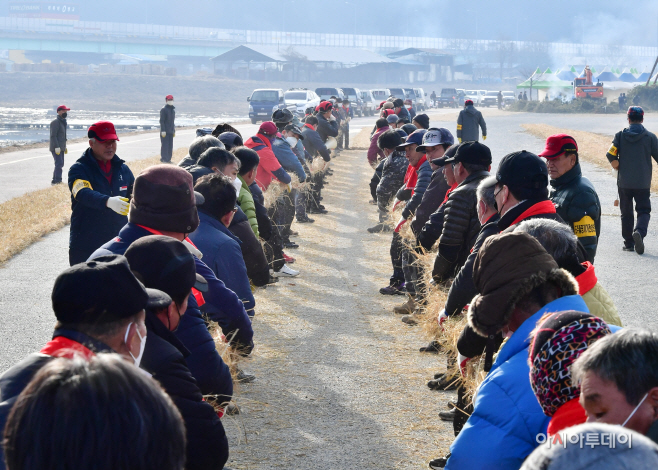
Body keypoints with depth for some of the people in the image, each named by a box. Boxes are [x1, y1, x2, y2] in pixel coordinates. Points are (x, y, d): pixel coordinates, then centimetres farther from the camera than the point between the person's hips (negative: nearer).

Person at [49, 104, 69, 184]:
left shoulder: (63, 121, 19)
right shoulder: (55, 122, -11)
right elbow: (53, 135, -18)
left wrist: (65, 147, 24)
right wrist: (56, 147, -23)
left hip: (61, 147, 10)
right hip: (56, 148, -10)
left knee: (60, 164, 11)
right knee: (59, 164, -15)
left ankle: (55, 181, 18)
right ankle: (57, 181, -15)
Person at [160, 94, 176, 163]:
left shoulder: (173, 109, 15)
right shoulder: (164, 109, -9)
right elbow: (161, 121, -12)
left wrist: (174, 131, 19)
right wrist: (163, 131, -18)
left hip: (171, 131, 7)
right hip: (165, 131, -7)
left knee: (170, 145, 7)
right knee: (164, 145, -6)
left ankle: (168, 159, 13)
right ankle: (164, 159, -2)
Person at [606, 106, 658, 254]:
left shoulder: (620, 135, -2)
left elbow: (611, 156, -10)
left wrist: (618, 169, 7)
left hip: (624, 182, 1)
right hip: (643, 183, -1)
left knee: (626, 213, 13)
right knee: (644, 211, 5)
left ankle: (628, 243, 16)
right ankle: (639, 231, -24)